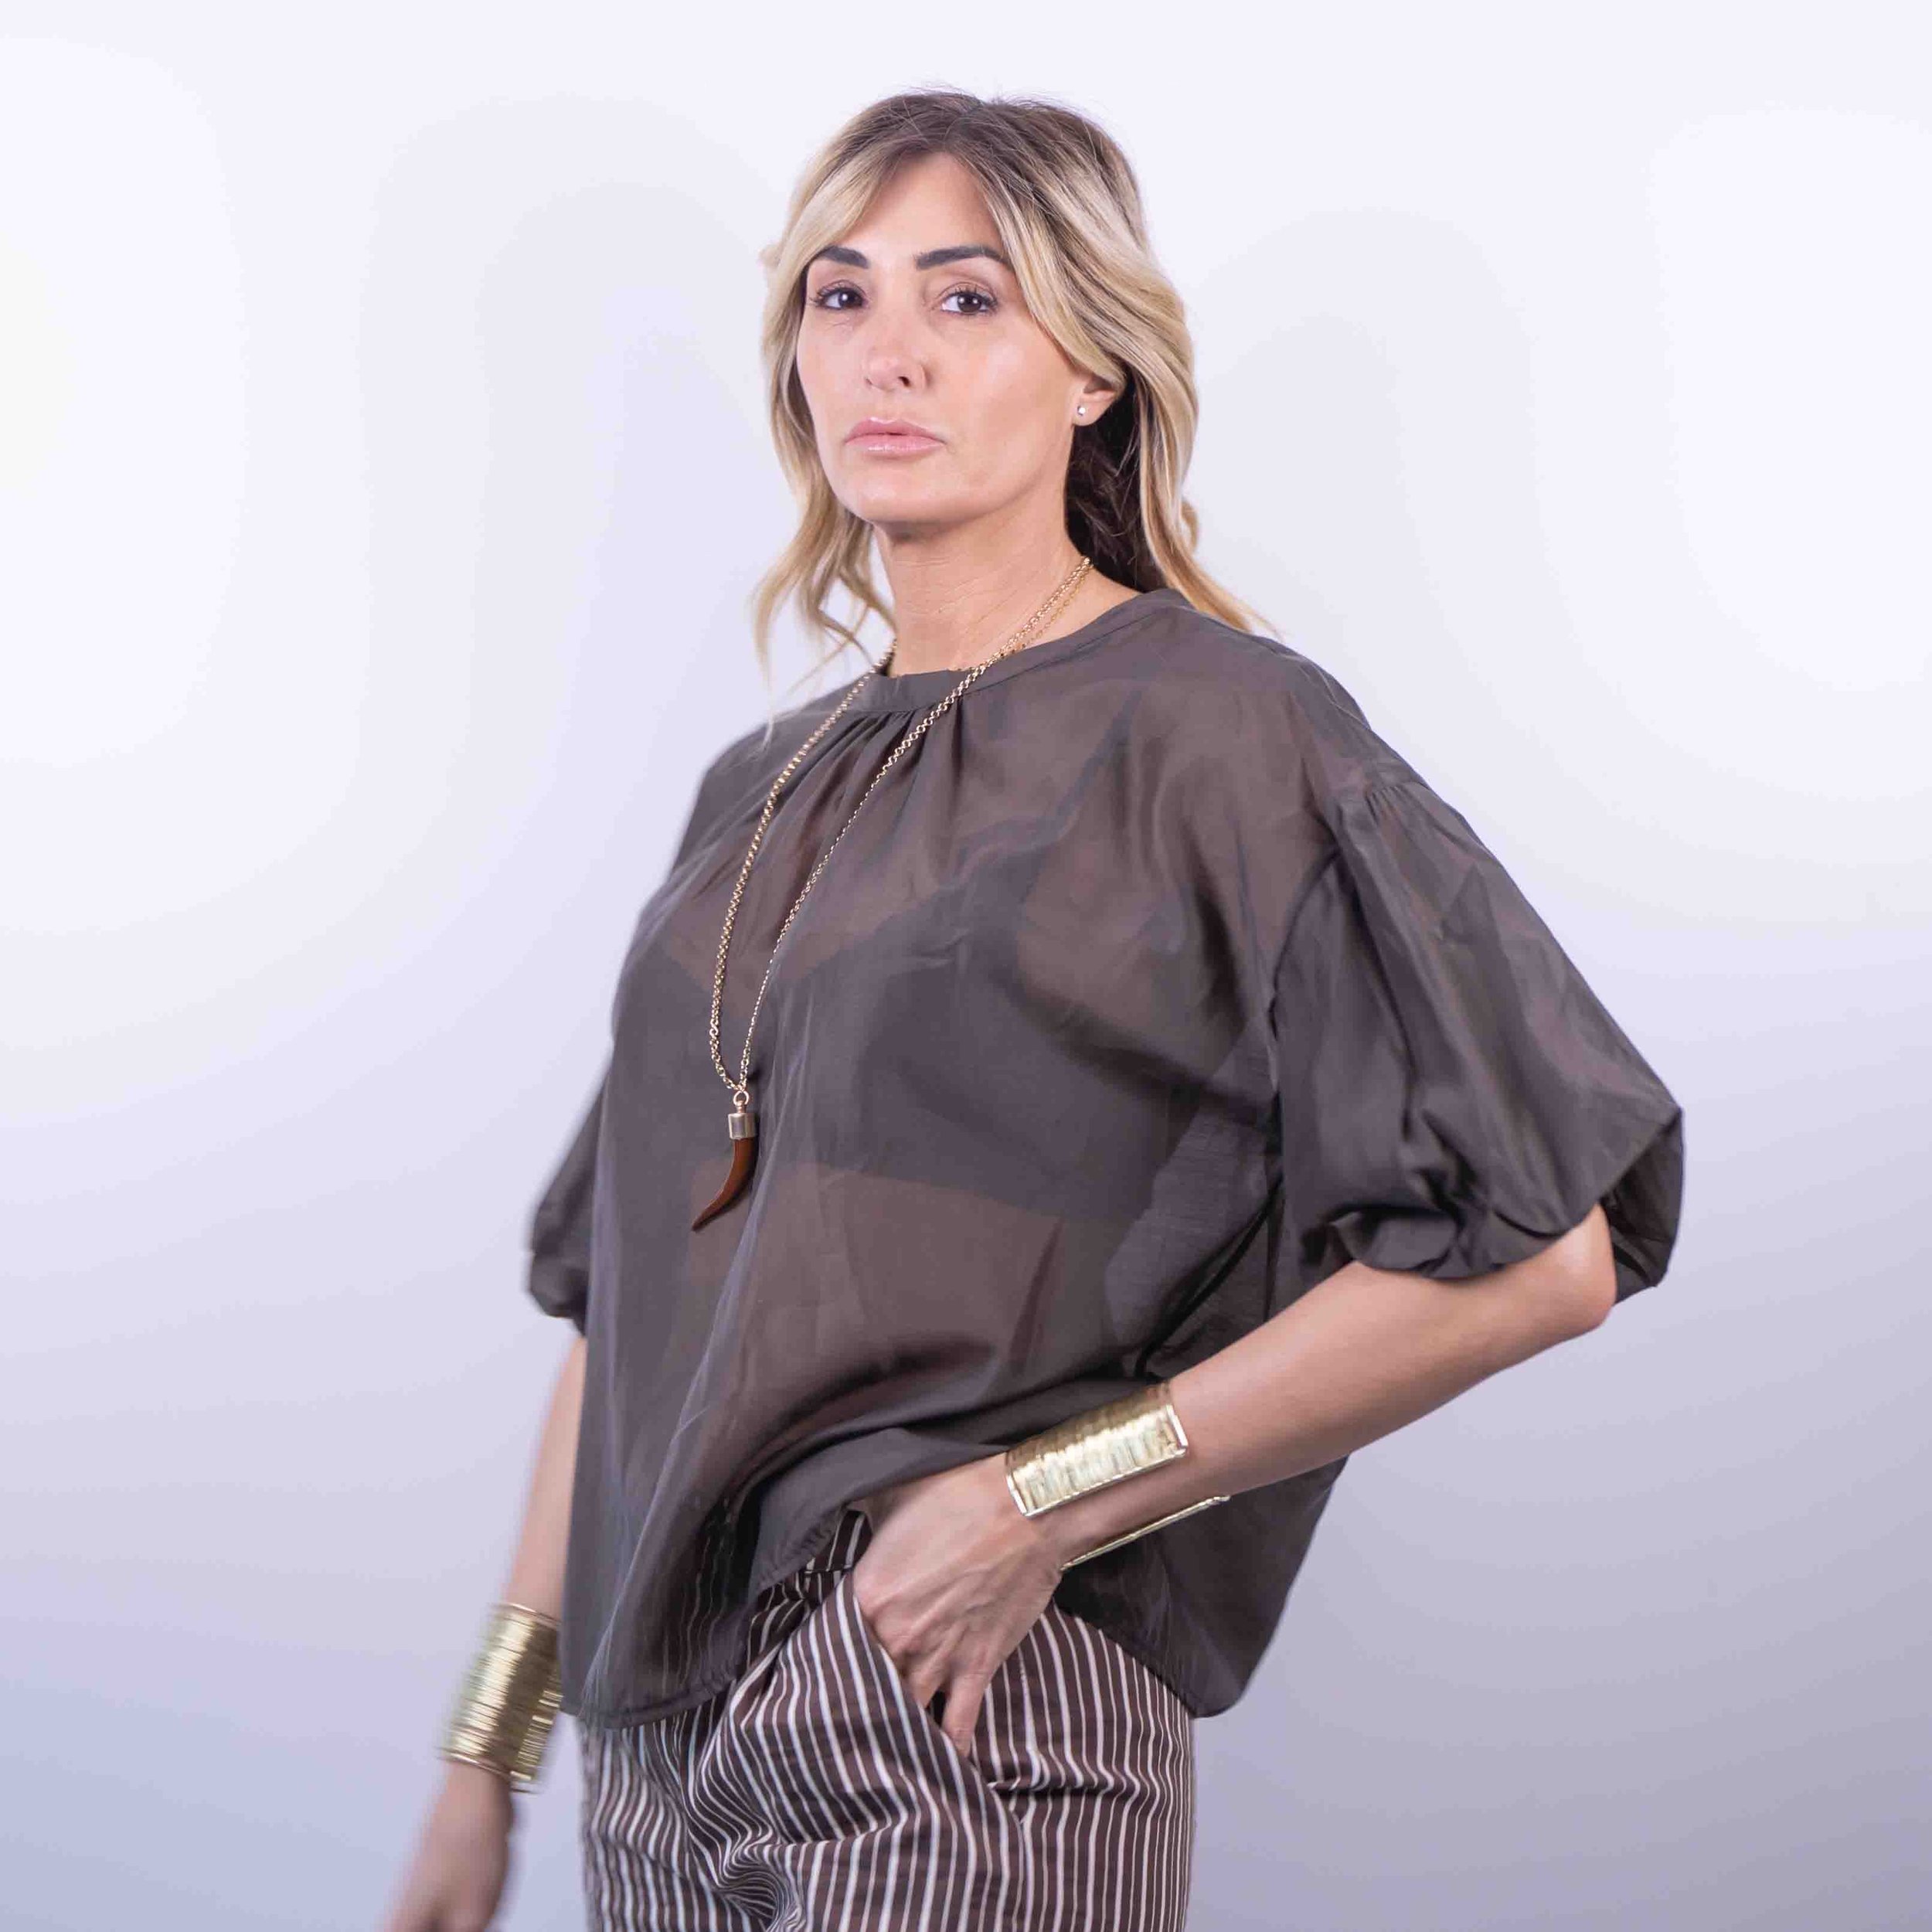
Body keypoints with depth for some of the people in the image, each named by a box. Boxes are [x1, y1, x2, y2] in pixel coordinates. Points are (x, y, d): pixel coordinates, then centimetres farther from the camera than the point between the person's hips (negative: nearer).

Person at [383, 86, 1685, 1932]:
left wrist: (1047, 1500, -15)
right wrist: (489, 1746, 13)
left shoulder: (1216, 730, -7)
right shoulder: (763, 795, 13)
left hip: (971, 1716, -6)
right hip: (665, 1734, 6)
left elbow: (1545, 1247, -14)